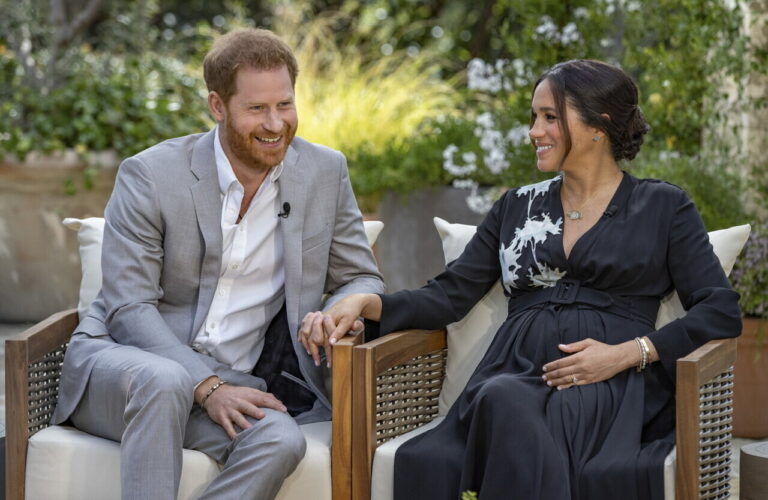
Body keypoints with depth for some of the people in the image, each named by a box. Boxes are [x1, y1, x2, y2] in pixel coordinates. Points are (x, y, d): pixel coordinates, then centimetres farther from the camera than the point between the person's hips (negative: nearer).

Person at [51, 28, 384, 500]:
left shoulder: (325, 172, 4)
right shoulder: (149, 175, -6)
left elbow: (363, 280, 12)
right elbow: (129, 309, -10)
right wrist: (207, 386, -23)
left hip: (226, 384, 3)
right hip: (122, 360, -3)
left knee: (281, 440, -31)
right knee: (164, 381, -39)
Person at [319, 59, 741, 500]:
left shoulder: (662, 207, 13)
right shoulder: (517, 207, 23)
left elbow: (722, 312, 4)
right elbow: (450, 295, 17)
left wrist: (626, 353, -9)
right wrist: (367, 303, -1)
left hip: (612, 387, -2)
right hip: (514, 376, 2)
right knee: (503, 402, -36)